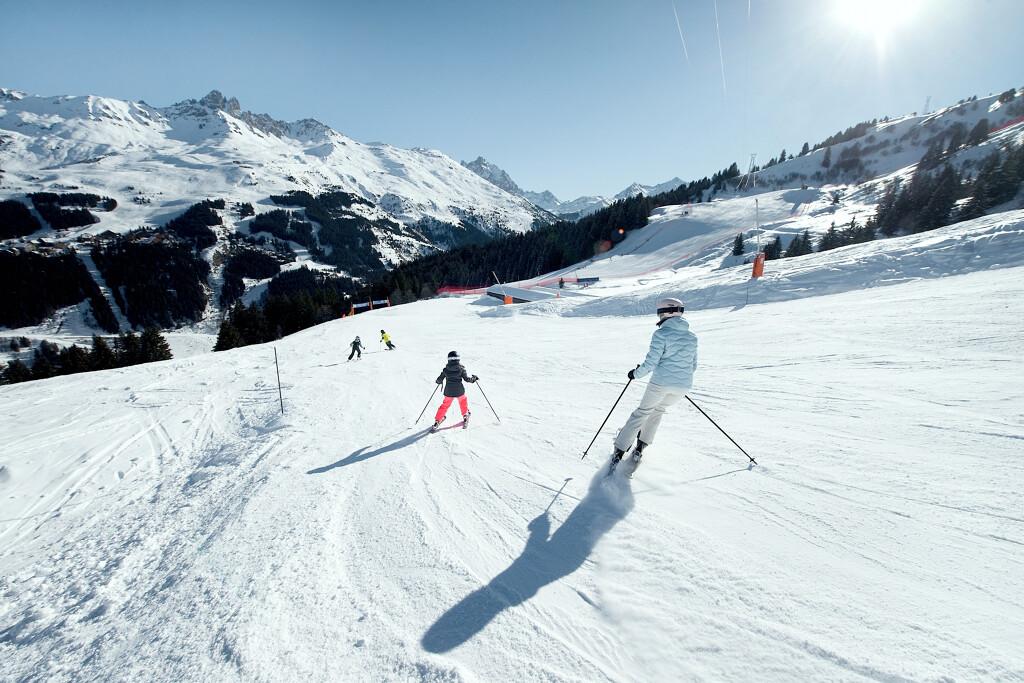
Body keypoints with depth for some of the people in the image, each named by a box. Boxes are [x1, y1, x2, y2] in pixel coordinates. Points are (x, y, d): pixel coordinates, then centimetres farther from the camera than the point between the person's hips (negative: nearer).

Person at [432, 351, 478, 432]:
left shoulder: (446, 369, -3)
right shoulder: (461, 368, -8)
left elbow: (439, 380, 2)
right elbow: (467, 379, -8)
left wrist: (438, 381, 25)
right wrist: (474, 378, 10)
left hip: (448, 392, 2)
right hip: (460, 391, -1)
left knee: (445, 405, 19)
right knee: (463, 402, 28)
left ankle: (437, 422, 17)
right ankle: (465, 417, 32)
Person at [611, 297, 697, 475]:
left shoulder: (661, 334, -11)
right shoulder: (691, 337, 8)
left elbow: (651, 363, -15)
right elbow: (693, 366, 14)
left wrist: (636, 374, 2)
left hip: (661, 383, -5)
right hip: (683, 386, 5)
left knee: (642, 412, 15)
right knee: (659, 409, 28)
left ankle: (619, 451, 17)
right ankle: (640, 448, 27)